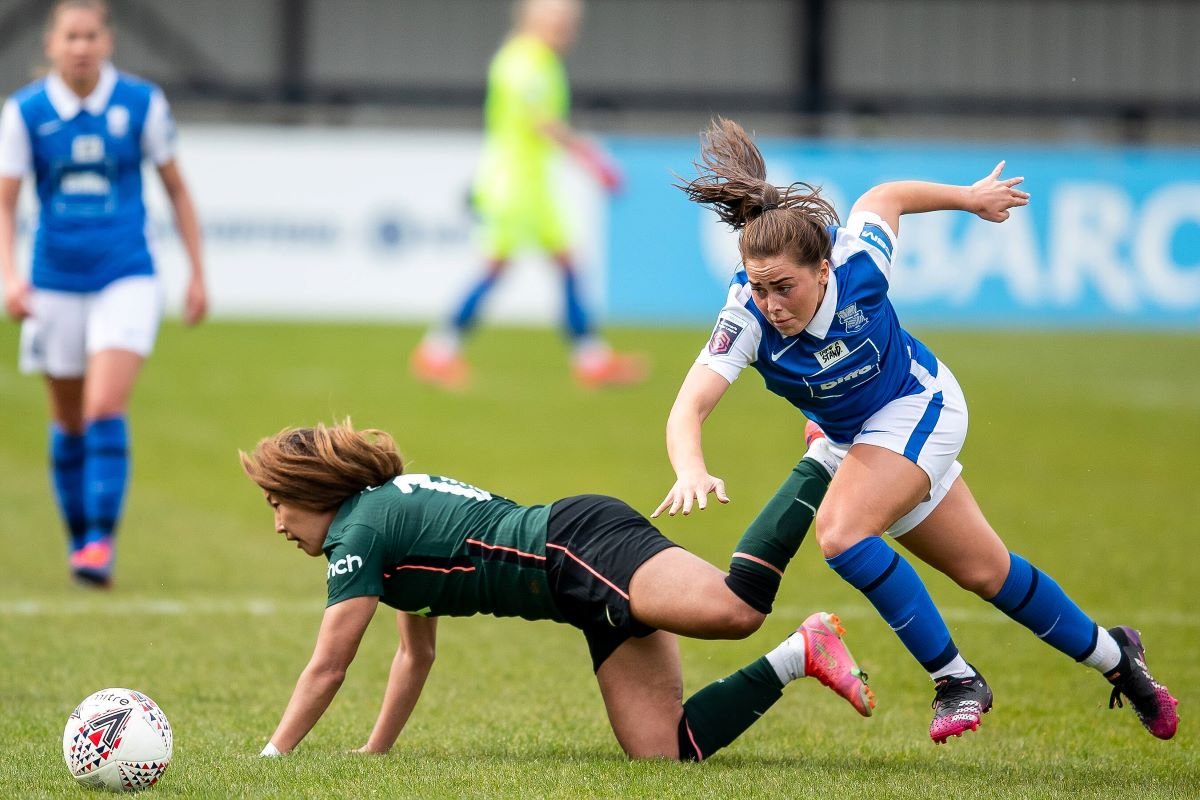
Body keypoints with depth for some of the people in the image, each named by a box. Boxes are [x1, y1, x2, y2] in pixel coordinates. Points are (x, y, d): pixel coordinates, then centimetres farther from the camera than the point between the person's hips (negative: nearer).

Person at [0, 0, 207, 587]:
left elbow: (176, 190, 8)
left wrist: (197, 273, 6)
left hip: (126, 280, -2)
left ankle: (101, 540, -16)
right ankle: (79, 539, 25)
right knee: (68, 422, 10)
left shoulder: (142, 103, -2)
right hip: (56, 285, 2)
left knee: (105, 408, -17)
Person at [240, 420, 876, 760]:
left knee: (732, 613, -36)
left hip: (582, 545, -9)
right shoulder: (393, 505, 28)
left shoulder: (358, 533, -1)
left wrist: (273, 754, 9)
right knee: (666, 753, -8)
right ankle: (800, 655, -9)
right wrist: (375, 751, 34)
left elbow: (326, 670, -1)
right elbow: (416, 654, 35)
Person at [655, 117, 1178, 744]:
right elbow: (688, 409, -42)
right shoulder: (748, 317, -31)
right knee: (984, 570, 13)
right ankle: (1113, 655, 34)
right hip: (845, 436, 3)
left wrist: (971, 197, 10)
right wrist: (691, 471, -64)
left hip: (916, 409, -3)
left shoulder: (859, 263, -32)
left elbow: (884, 197, -9)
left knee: (841, 530, -27)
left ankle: (955, 680, -14)